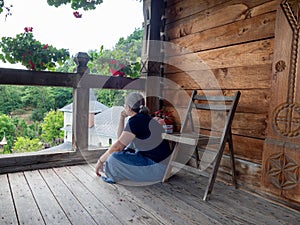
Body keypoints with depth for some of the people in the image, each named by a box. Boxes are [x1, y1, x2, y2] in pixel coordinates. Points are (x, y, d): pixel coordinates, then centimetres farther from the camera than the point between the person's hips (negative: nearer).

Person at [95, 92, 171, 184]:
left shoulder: (135, 121, -18)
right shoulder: (143, 118, 10)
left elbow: (117, 147, -16)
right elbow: (120, 137, 19)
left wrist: (100, 161, -3)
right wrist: (122, 117, 13)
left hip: (156, 168, -10)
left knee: (114, 158, -18)